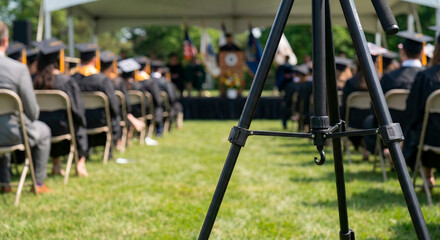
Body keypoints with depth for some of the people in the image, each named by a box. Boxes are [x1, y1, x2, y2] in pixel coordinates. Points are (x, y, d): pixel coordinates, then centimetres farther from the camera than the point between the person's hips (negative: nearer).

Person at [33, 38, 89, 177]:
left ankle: (56, 165, 35)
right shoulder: (66, 81, -15)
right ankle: (80, 164, 21)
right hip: (61, 128, -3)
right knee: (80, 129, 29)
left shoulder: (34, 81, -7)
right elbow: (77, 108, -8)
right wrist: (81, 122, 12)